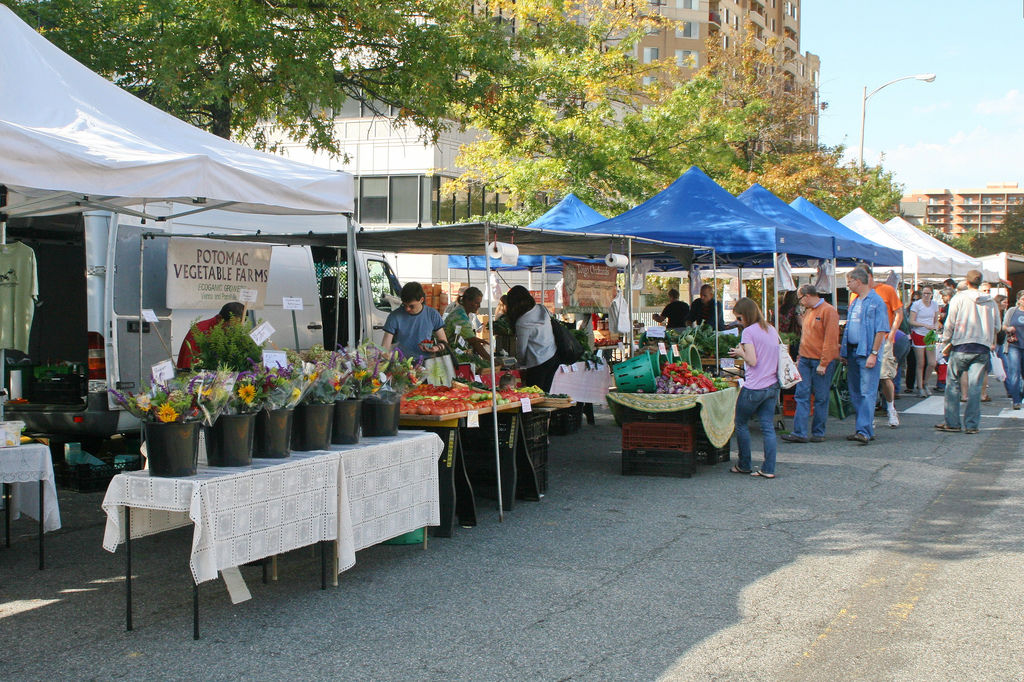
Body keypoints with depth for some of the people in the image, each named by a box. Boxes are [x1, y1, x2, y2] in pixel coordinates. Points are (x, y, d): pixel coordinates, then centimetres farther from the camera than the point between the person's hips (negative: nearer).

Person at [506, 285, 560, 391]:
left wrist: (521, 362, 11)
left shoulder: (522, 323, -18)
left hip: (539, 363, -7)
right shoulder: (542, 309, 0)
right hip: (554, 357, 7)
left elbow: (521, 348, -8)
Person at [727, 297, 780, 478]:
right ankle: (768, 469, 1)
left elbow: (752, 361, -19)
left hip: (754, 388, -7)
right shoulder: (772, 330, 12)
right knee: (768, 427, 5)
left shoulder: (749, 331, -10)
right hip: (772, 386, 7)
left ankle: (744, 465, 17)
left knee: (741, 424, 11)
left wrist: (740, 353, 1)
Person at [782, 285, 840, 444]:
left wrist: (823, 364, -17)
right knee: (802, 396, 0)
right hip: (805, 360, 7)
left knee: (821, 399, 2)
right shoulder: (808, 312, 16)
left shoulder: (828, 311, -10)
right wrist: (800, 358, 17)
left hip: (821, 362, -7)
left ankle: (818, 433, 11)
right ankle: (799, 433, -2)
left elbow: (830, 340, -14)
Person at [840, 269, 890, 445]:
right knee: (855, 393, 11)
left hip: (868, 353, -9)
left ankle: (864, 431, -16)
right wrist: (843, 350, 16)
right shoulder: (854, 302, 16)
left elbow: (881, 331, -13)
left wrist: (873, 354, -18)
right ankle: (867, 429, 18)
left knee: (867, 393, -11)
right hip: (853, 352, 9)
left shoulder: (876, 301, -9)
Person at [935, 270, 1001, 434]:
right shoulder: (991, 302, 6)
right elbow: (996, 327, 10)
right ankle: (972, 425, 3)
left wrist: (946, 343, 9)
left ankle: (952, 422, 4)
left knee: (953, 384, 6)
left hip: (961, 347, -3)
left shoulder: (959, 298, -2)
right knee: (975, 386, 3)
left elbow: (950, 324, -1)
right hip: (983, 349, 3)